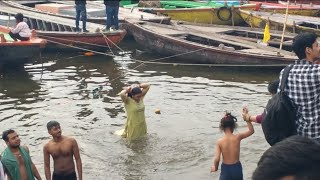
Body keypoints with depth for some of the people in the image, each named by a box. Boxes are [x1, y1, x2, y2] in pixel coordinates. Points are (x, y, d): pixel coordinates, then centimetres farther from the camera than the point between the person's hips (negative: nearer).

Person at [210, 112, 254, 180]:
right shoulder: (238, 137, -12)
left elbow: (217, 159, -17)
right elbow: (251, 131, 1)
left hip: (225, 169, -2)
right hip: (237, 168, 2)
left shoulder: (220, 141, -14)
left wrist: (215, 167, 3)